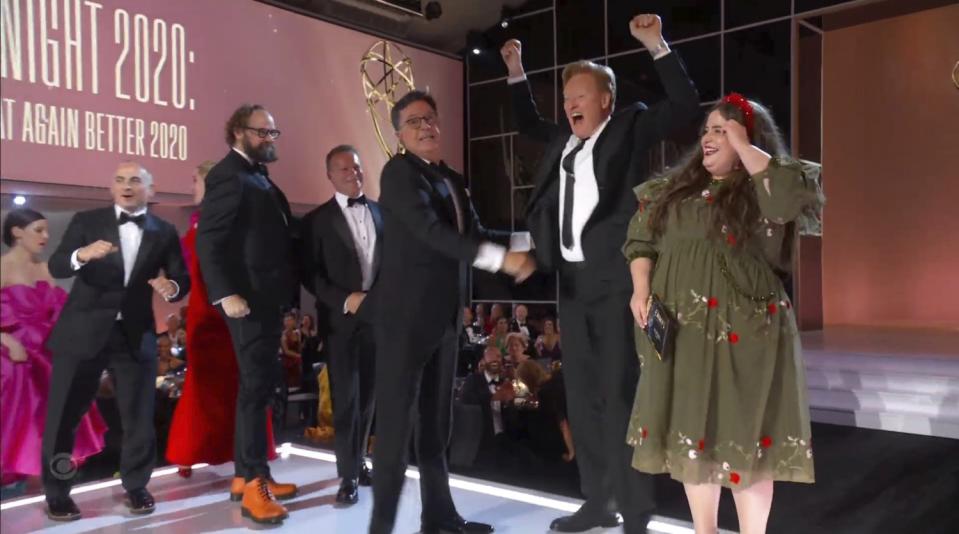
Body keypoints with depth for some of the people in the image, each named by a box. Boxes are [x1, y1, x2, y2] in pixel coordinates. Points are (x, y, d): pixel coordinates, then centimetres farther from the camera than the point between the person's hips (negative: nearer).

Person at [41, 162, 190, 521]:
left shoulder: (164, 232, 6)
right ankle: (57, 493, 21)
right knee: (63, 416, 6)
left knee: (139, 417, 5)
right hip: (82, 331, 0)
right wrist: (81, 255, -29)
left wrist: (172, 287, -21)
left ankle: (136, 487, 23)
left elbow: (181, 278, 3)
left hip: (135, 335, 1)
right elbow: (56, 267, -7)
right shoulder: (86, 221, 2)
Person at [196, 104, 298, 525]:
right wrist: (227, 294, -25)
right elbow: (209, 240, -18)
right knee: (256, 387, -6)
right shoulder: (228, 175, -10)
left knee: (259, 385, 13)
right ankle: (255, 484, 2)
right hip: (248, 299, -9)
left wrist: (286, 291, 15)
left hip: (268, 297, 9)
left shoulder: (260, 176, 19)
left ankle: (249, 474, 23)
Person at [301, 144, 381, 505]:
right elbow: (311, 275, -3)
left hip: (378, 314, 3)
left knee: (368, 393, 10)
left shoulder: (382, 213, 10)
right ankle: (348, 473, 10)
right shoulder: (318, 220, 2)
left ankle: (358, 461, 25)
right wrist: (345, 300, -15)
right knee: (345, 396, 0)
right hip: (342, 318, -3)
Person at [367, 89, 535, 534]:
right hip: (405, 313, -8)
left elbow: (475, 233, 14)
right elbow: (431, 230, -22)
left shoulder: (452, 179, 16)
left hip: (444, 315, 8)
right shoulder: (399, 171, -8)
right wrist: (500, 258, -28)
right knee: (397, 418, -4)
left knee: (437, 419, 14)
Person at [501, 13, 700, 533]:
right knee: (582, 395, 11)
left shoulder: (630, 127, 3)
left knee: (621, 395, -4)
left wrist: (657, 46, -11)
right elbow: (528, 123, 35)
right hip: (572, 281, 7)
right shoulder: (563, 141, 18)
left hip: (616, 279, -7)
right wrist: (516, 71, 28)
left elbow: (685, 105, -7)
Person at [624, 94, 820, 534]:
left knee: (744, 432, 0)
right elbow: (641, 241, 15)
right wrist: (640, 288, 0)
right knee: (691, 429, 10)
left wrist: (743, 145, -12)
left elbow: (790, 194, -23)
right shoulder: (676, 188, 13)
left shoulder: (764, 188, 0)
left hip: (742, 327, -4)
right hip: (681, 329, 5)